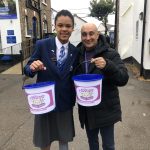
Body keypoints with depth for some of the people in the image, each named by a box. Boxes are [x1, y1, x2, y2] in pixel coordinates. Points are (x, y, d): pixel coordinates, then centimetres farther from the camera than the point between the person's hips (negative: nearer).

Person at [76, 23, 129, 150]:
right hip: (86, 110, 4)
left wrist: (108, 66, -37)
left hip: (106, 110, -4)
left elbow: (123, 79, -22)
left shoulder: (110, 54, -13)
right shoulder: (78, 55, 0)